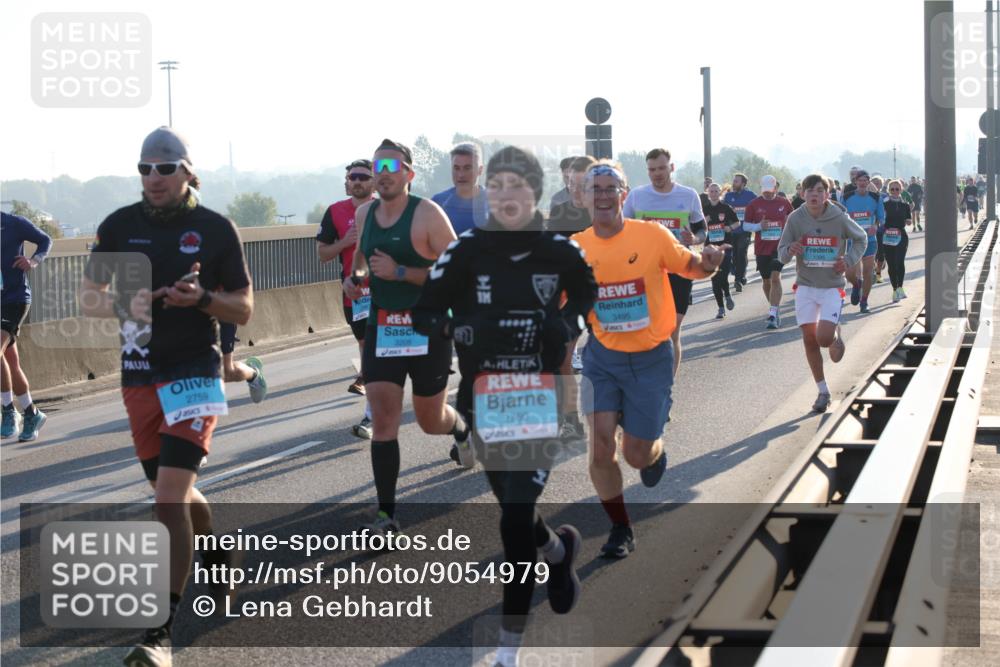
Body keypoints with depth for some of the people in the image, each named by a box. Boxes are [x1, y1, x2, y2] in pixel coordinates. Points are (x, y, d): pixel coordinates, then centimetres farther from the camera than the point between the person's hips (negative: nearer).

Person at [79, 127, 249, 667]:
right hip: (139, 378, 4)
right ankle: (216, 553, 48)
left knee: (170, 498, -15)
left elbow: (244, 310, 2)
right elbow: (87, 298, 8)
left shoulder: (216, 230, -3)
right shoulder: (120, 225, 3)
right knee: (174, 492, 15)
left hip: (194, 374, -4)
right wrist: (123, 304, -13)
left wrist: (202, 298, -18)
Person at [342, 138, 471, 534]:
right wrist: (355, 277, 4)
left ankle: (461, 430, 50)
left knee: (430, 420, 12)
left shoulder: (427, 214, -13)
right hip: (382, 330, 4)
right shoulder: (365, 214, 5)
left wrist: (399, 272, -23)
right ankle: (386, 513, -3)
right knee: (383, 420, -7)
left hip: (428, 331, -4)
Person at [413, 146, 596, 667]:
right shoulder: (465, 251, -5)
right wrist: (458, 329, -20)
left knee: (515, 515, -11)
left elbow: (590, 295, 15)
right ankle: (558, 551, 51)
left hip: (540, 399, -2)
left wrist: (569, 323, -6)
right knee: (514, 507, 14)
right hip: (484, 400, 2)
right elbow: (424, 312, 1)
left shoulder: (560, 251, -4)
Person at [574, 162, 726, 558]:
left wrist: (708, 265, -20)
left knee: (637, 456, 2)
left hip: (651, 358, -1)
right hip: (603, 357, 1)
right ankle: (620, 529, 12)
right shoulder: (575, 248, -6)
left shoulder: (652, 235, -11)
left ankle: (655, 450, 42)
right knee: (601, 449, -10)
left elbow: (690, 267, 3)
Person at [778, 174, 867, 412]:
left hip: (832, 287, -2)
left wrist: (849, 260, -4)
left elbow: (861, 238, 10)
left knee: (824, 338, -16)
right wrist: (789, 251, -23)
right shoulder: (795, 218, -6)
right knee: (809, 339, 1)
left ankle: (836, 336, 23)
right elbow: (781, 254, 0)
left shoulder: (839, 218, -9)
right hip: (806, 286, 2)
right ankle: (823, 391, 15)